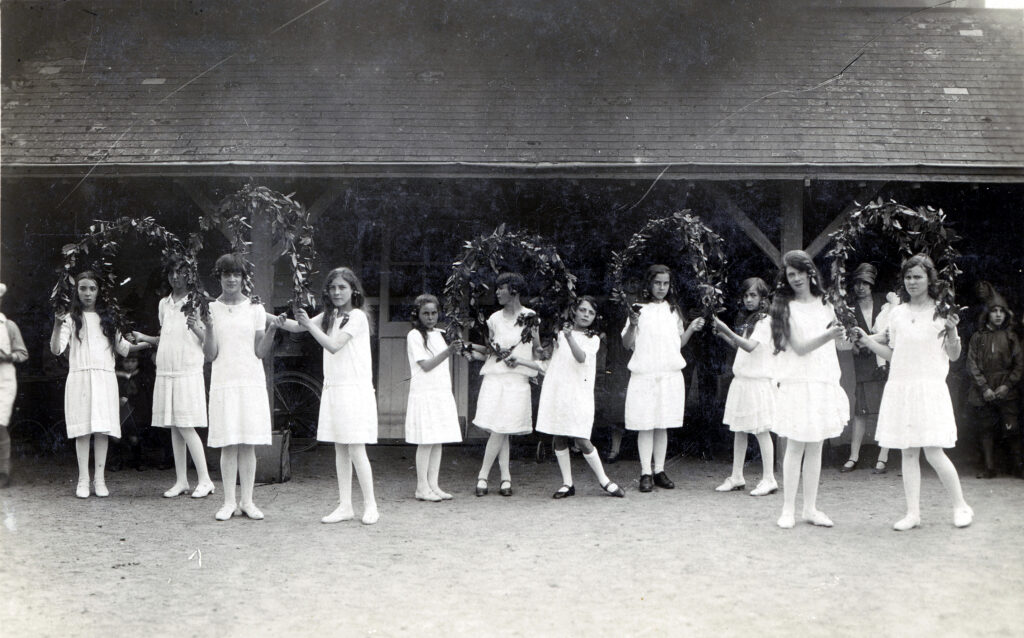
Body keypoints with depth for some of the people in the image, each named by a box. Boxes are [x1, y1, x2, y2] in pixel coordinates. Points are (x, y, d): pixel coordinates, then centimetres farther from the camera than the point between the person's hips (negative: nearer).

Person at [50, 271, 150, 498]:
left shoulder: (107, 318, 16)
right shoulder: (71, 319, 7)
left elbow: (122, 347, 16)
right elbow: (56, 349, -4)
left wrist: (140, 345, -2)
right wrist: (57, 327, -21)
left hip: (105, 378, 2)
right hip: (80, 377, -2)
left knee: (102, 429, -1)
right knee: (83, 430, -4)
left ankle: (99, 480, 4)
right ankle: (83, 481, 2)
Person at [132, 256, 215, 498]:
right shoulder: (163, 304, 15)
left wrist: (196, 327, -24)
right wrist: (143, 338, 12)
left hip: (188, 372, -6)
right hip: (165, 372, 6)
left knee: (186, 428, -9)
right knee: (174, 428, 7)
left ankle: (205, 480, -2)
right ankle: (181, 481, 14)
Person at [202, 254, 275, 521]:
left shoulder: (255, 308, 7)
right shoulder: (211, 309, 6)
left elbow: (260, 352, 4)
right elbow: (210, 355, 2)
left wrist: (272, 330, -12)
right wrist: (209, 329, -13)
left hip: (252, 382, 1)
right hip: (223, 383, 0)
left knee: (248, 444, 2)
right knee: (228, 444, -1)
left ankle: (247, 501, 9)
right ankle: (229, 502, 6)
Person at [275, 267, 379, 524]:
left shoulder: (357, 316, -8)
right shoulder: (329, 316, 15)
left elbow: (333, 346, -17)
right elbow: (298, 327, 12)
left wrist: (309, 324, -18)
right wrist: (282, 321, -10)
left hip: (355, 389, -7)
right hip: (332, 388, 7)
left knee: (356, 449, -7)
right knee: (340, 449, 7)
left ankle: (370, 505, 1)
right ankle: (345, 506, 11)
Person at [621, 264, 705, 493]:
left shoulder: (673, 311, 13)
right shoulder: (639, 310, 1)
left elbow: (679, 343, 17)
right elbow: (627, 344, 0)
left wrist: (691, 329, 2)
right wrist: (632, 325, -17)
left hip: (670, 374, 3)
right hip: (644, 374, -3)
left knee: (663, 425, 7)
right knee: (645, 425, -3)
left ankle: (659, 471, 14)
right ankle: (646, 473, 2)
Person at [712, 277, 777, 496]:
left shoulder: (765, 321, -9)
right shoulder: (747, 321, 16)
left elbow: (750, 346, -21)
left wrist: (727, 330, -29)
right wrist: (722, 334, 7)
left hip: (758, 382, -8)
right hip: (741, 380, 8)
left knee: (760, 430, -6)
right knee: (739, 430, 9)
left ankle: (768, 479, -2)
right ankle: (736, 477, 15)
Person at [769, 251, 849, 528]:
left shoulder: (825, 305, 11)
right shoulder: (785, 307, -2)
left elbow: (831, 349, 17)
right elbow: (800, 347, -11)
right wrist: (829, 335, -23)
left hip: (824, 381, 4)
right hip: (797, 382, -4)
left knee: (815, 447, 7)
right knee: (796, 446, -5)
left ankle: (810, 508, 13)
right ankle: (788, 509, 1)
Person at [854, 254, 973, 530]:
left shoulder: (940, 311, 1)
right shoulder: (897, 314, 12)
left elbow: (954, 355, 4)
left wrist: (952, 330, -13)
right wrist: (867, 341, 7)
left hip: (930, 387, -4)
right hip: (900, 387, 4)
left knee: (933, 452, -8)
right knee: (908, 453, 5)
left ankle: (961, 506, 10)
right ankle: (913, 513, 10)